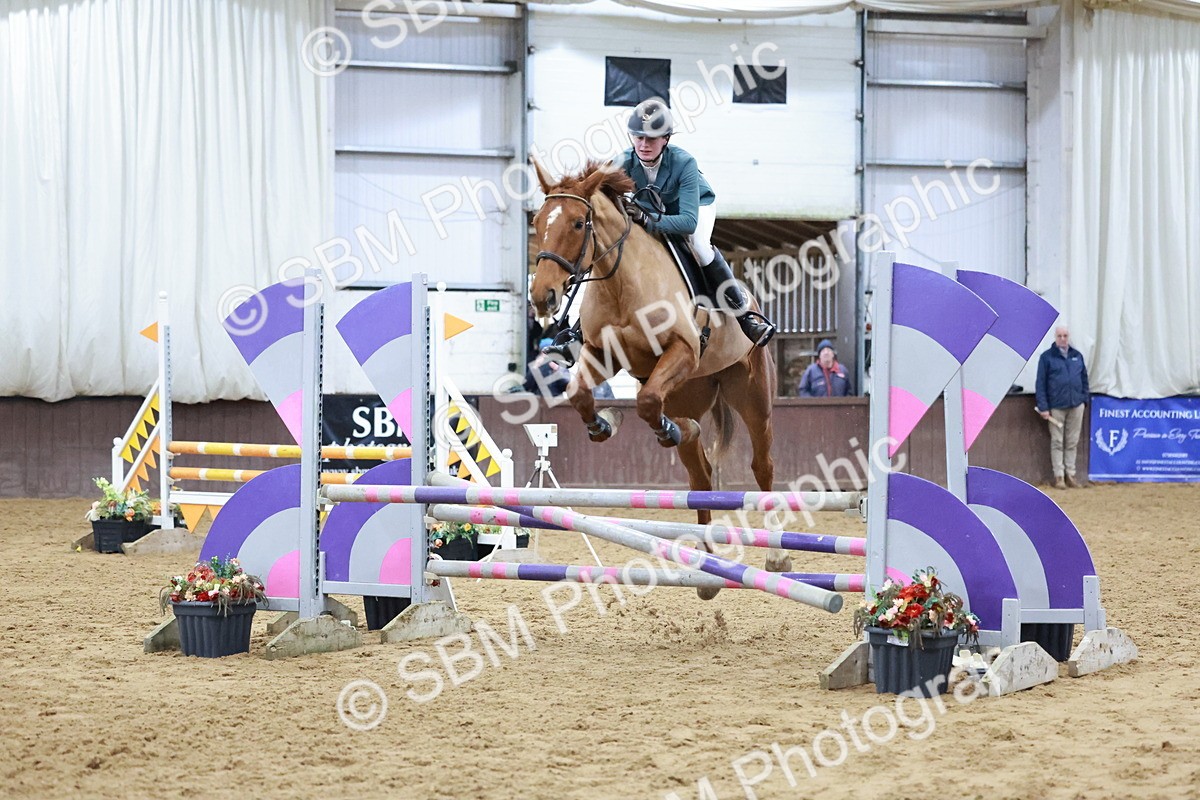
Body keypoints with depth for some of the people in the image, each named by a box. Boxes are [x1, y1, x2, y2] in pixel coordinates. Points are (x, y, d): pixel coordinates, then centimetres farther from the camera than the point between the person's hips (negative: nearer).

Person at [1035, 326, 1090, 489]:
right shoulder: (1047, 357, -1)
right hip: (1056, 406, -4)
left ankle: (1070, 474, 15)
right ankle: (1059, 476, 5)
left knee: (1072, 442, 8)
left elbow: (1084, 379, 17)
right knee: (1057, 442, 0)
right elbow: (1041, 383, -4)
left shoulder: (1077, 356, 11)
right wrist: (1043, 407, -10)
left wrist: (1084, 398, 7)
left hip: (1076, 406, 4)